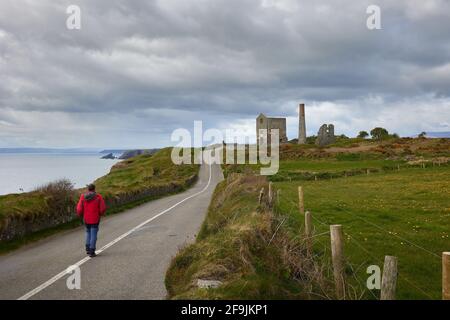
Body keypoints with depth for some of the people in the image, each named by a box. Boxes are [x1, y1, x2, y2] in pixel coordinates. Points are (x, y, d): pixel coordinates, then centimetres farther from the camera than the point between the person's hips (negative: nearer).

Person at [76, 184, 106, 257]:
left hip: (86, 219, 2)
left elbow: (79, 209, -7)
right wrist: (100, 214, 11)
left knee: (88, 232, 23)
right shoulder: (98, 197, -8)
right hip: (95, 219, -2)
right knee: (93, 234, 3)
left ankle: (88, 248, 16)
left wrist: (81, 215, 14)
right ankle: (91, 252, -2)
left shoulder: (83, 197, -3)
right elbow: (103, 208, -10)